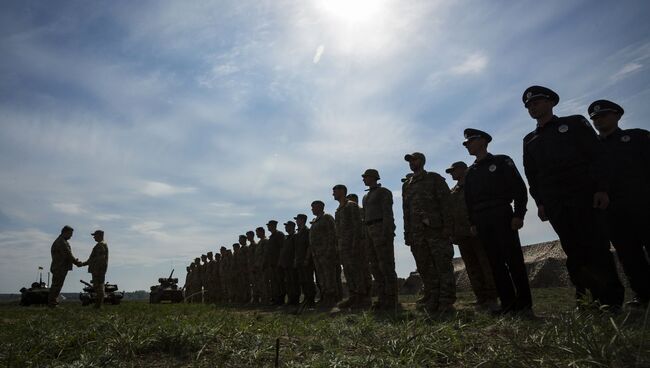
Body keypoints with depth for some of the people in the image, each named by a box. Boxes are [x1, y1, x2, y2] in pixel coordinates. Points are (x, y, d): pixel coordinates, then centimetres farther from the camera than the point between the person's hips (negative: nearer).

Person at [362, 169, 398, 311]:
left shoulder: (384, 192, -1)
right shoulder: (366, 197, 23)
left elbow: (387, 214, -11)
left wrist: (385, 234, -21)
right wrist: (366, 238, 14)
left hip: (382, 229, -8)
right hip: (370, 231, 8)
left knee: (386, 265, -9)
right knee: (375, 266, 6)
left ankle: (391, 301, -5)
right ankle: (382, 299, 11)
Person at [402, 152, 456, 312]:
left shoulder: (434, 179, 6)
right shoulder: (407, 185, 19)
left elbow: (445, 203, -3)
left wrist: (447, 227, -13)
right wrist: (407, 234, 9)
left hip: (436, 230, -5)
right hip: (417, 233, 5)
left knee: (443, 267, -4)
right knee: (425, 270, 5)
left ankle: (446, 303, 1)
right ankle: (431, 303, 11)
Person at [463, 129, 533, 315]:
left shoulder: (502, 161, 5)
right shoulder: (470, 172, 19)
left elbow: (519, 187, -3)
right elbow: (468, 200, 18)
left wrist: (518, 214, -13)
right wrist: (472, 222, 7)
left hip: (502, 215, -5)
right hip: (481, 221, 5)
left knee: (514, 259, -6)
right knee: (496, 262, 3)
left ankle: (524, 304, 2)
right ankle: (508, 304, 8)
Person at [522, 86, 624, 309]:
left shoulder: (574, 123, 11)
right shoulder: (529, 140, 19)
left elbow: (597, 155, 2)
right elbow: (531, 176, 15)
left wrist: (602, 189, -10)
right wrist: (540, 202, 3)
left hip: (584, 195, -2)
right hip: (554, 204, 3)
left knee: (597, 246, -7)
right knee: (574, 252, -1)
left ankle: (613, 301, 2)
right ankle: (594, 300, 5)